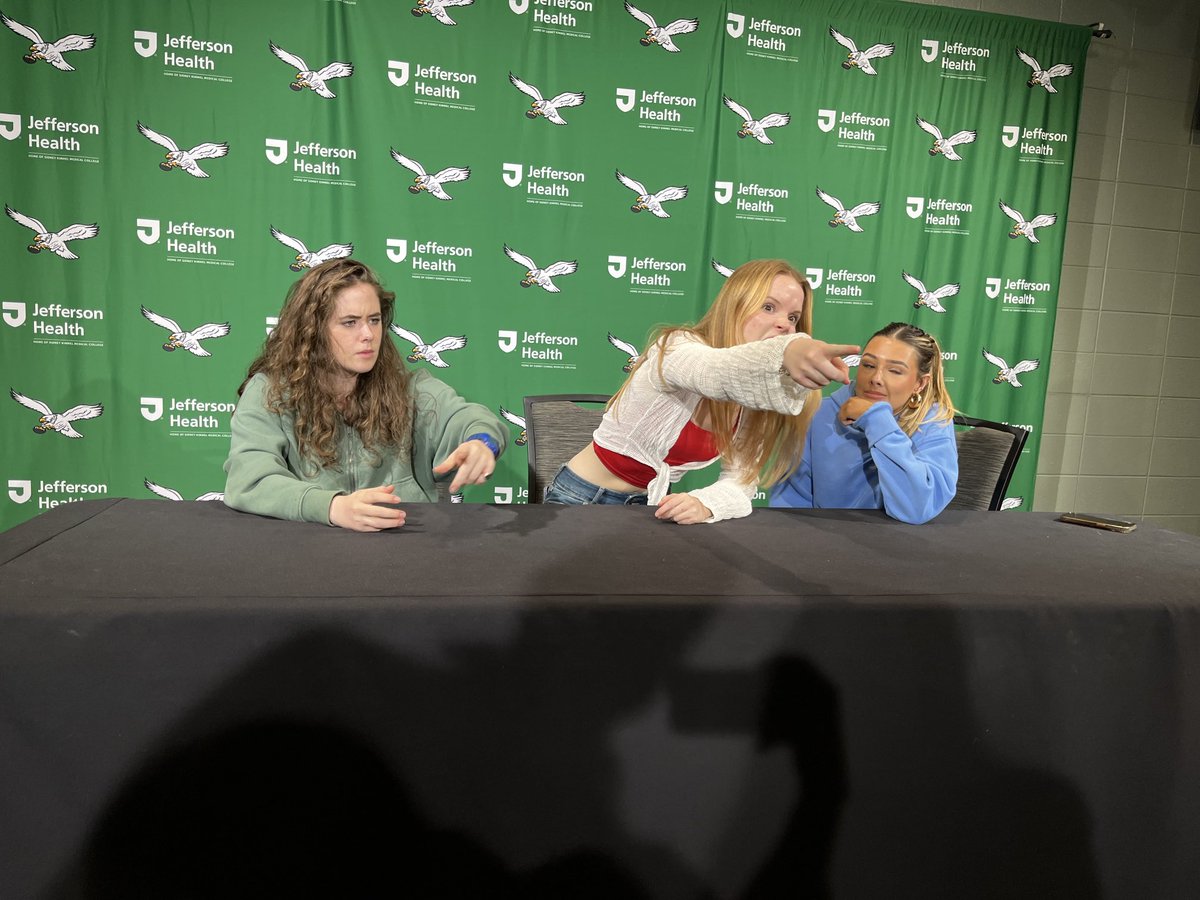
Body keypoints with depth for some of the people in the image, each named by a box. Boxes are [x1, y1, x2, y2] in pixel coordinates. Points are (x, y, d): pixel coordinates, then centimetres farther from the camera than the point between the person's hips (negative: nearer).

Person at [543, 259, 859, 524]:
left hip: (646, 508, 6)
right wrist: (784, 353, -67)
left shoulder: (757, 403, -3)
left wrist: (704, 504, -32)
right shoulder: (677, 349, -23)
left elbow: (740, 481, -9)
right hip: (582, 500, -5)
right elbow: (721, 371, -46)